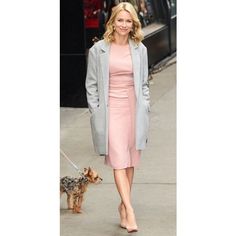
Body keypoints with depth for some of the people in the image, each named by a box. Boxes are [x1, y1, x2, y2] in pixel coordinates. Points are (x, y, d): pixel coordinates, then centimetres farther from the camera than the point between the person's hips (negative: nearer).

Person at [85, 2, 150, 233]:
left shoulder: (140, 49, 8)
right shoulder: (98, 49, 1)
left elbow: (144, 84, 14)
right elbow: (91, 84, 3)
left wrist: (144, 108, 5)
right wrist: (96, 112, -3)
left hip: (134, 110, 3)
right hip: (111, 110, -3)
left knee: (130, 161, 8)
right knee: (119, 161, -11)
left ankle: (123, 205, 22)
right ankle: (130, 211, -15)